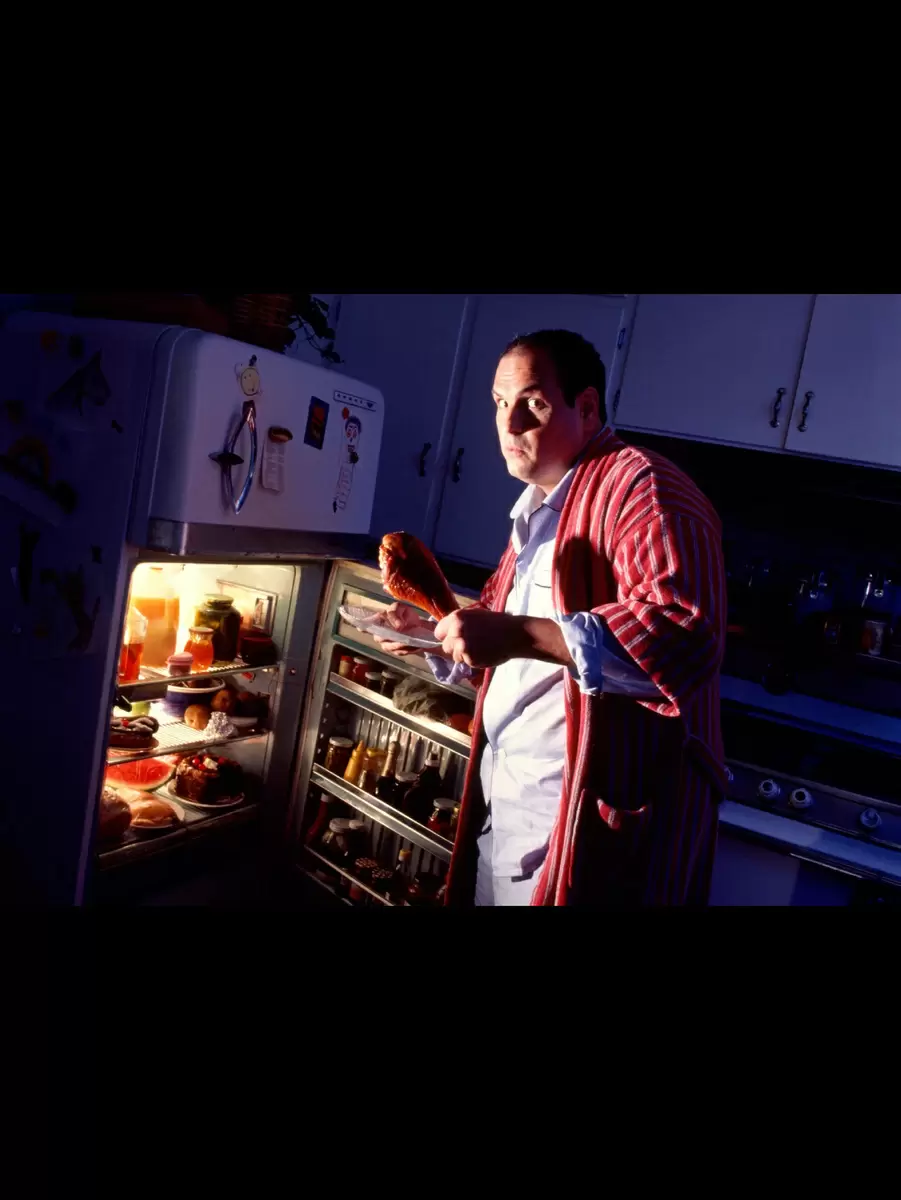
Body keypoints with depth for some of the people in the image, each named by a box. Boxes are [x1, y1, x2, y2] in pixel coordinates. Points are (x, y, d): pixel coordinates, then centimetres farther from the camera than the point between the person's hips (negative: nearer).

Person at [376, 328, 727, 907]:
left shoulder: (642, 485, -13)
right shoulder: (537, 511, 18)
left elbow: (686, 636, -29)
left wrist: (521, 636, -34)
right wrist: (434, 633, 10)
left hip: (589, 819, -9)